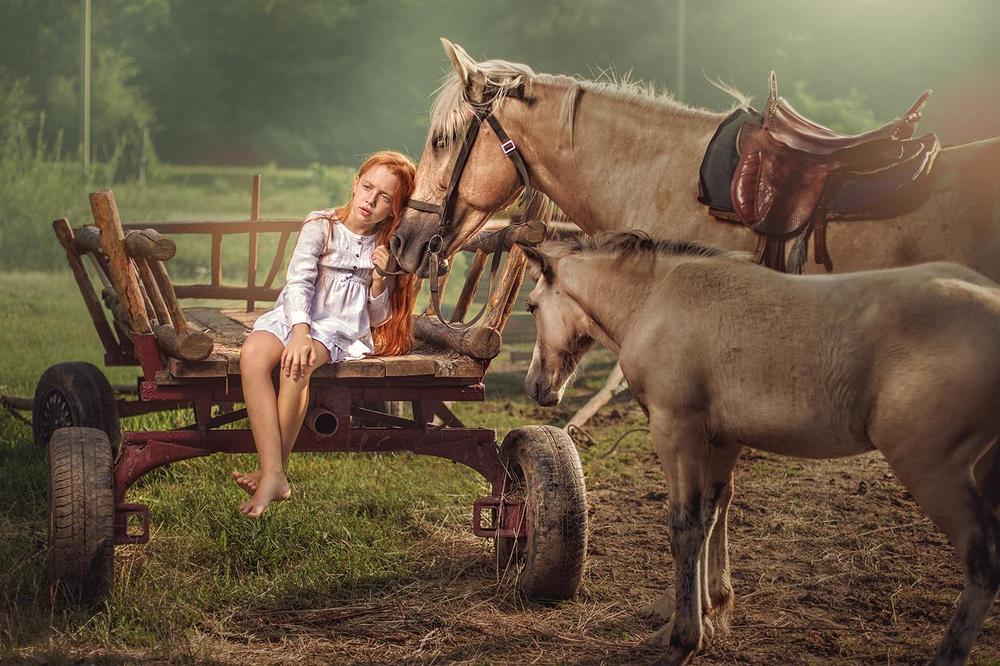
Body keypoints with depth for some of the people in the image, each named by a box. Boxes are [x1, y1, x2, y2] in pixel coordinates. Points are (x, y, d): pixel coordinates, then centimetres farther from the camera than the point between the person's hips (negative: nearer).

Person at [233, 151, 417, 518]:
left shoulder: (386, 249, 12)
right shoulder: (321, 226, 7)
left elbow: (378, 320, 13)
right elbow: (299, 282, -7)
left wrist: (379, 283, -7)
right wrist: (300, 332, -24)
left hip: (340, 330, 0)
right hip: (291, 317, 1)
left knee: (297, 365, -36)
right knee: (253, 354, -34)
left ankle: (272, 473, -28)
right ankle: (274, 476, -40)